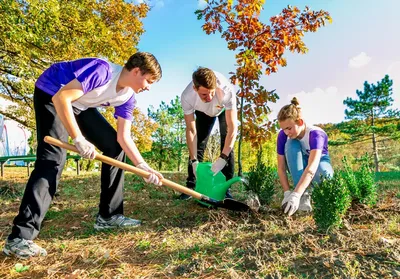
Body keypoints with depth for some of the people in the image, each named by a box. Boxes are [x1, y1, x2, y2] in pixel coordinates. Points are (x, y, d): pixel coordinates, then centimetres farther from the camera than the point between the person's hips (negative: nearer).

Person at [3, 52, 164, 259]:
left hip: (81, 105, 8)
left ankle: (108, 216, 5)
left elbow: (123, 137, -8)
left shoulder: (127, 97, -6)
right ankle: (20, 237, -19)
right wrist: (79, 139, -34)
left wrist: (143, 167, -17)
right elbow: (61, 98, -34)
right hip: (51, 94, -8)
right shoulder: (103, 70, -30)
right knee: (53, 159, -23)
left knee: (115, 146, -1)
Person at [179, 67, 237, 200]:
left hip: (225, 109, -1)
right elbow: (191, 130, -29)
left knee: (227, 146, -13)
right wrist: (194, 160, -33)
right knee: (197, 145, -3)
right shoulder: (187, 97, -37)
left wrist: (223, 158, -50)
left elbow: (232, 127, -43)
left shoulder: (227, 91, -44)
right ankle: (191, 186, 7)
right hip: (203, 112, 2)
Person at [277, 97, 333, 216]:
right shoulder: (283, 135, -22)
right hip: (298, 167, 3)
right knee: (291, 144, -31)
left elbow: (311, 168, -48)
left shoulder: (315, 134, -34)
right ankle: (304, 194, -29)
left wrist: (295, 195, -59)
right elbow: (281, 168, -21)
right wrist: (287, 193, -34)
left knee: (322, 171, -41)